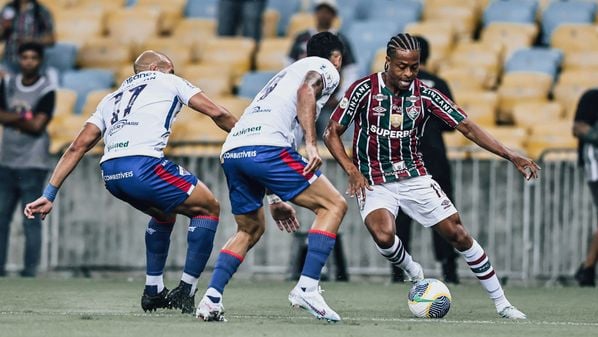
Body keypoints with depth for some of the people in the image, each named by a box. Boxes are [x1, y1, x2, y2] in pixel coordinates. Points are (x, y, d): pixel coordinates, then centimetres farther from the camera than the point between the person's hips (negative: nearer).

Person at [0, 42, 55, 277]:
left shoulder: (47, 90, -5)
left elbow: (38, 125, -12)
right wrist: (24, 118, -11)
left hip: (33, 165, -5)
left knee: (31, 220, -6)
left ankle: (31, 267, -3)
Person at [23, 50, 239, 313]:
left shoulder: (111, 99, 33)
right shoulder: (168, 82, 21)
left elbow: (78, 147, 24)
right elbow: (217, 114, 13)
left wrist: (49, 195, 22)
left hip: (110, 174, 6)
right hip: (143, 166, -6)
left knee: (164, 213, 33)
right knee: (208, 208, 12)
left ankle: (153, 291, 30)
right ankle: (185, 292, 4)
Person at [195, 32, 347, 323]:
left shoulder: (285, 73, 39)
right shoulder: (326, 69, 15)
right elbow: (306, 90, -10)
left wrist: (276, 199, 41)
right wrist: (311, 144, -19)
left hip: (232, 152, 8)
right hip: (266, 147, -8)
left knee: (250, 229, 26)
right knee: (333, 205, 1)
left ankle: (211, 298, 11)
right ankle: (306, 288, -11)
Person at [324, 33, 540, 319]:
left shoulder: (425, 95, -6)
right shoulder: (365, 89, -13)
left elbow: (467, 127, -6)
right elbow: (332, 133, -6)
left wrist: (511, 156, -15)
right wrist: (352, 172, -19)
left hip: (415, 177, 2)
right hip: (374, 182, -2)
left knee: (457, 233, -5)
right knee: (383, 236, -30)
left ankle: (501, 303, 8)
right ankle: (413, 272, 4)